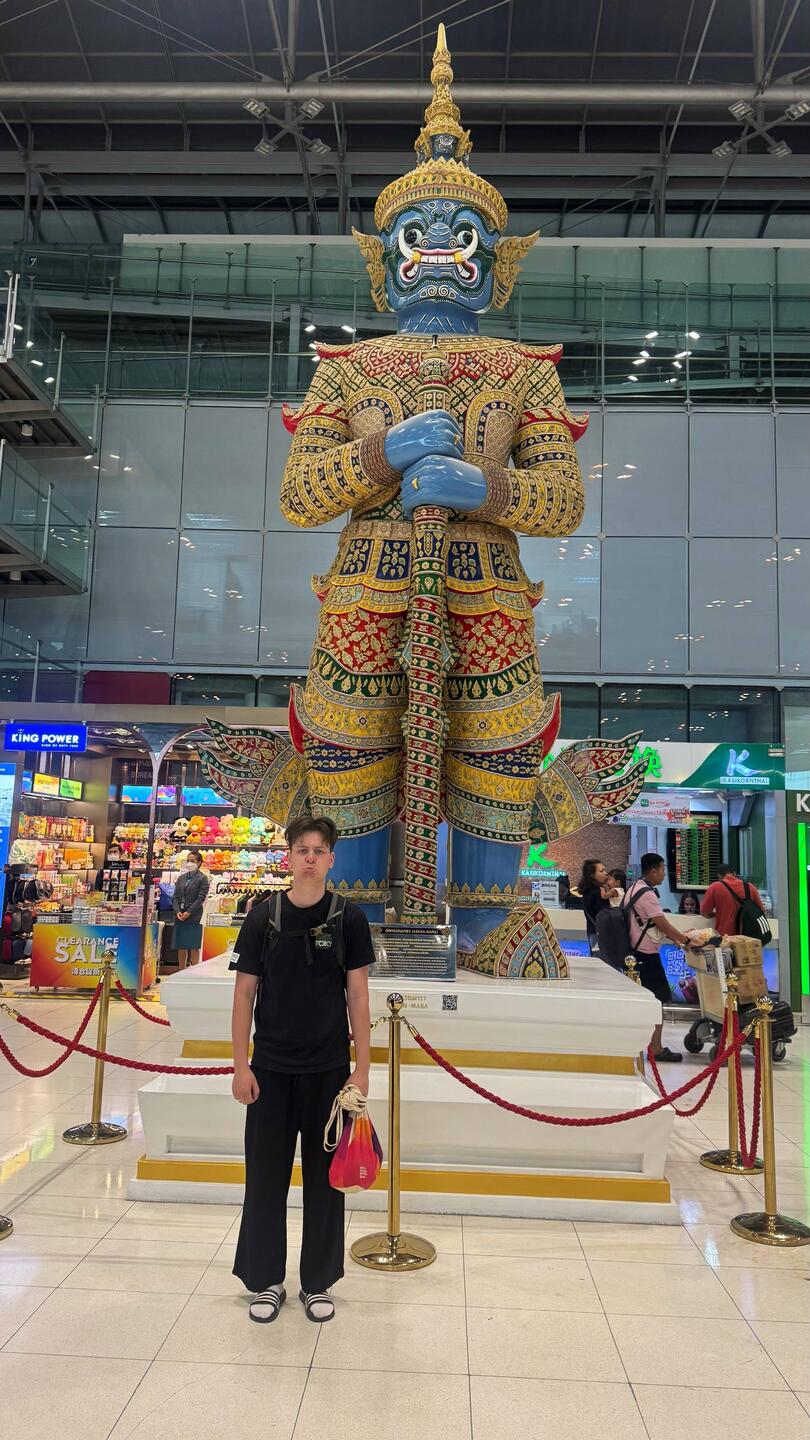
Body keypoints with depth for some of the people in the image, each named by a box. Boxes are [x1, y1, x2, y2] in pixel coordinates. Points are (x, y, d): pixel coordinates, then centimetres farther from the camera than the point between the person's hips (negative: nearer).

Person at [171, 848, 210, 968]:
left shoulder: (202, 878, 0)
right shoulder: (181, 878, 15)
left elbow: (201, 898, -8)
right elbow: (175, 897, 10)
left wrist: (188, 912, -15)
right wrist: (177, 911, -7)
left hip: (194, 917, -5)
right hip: (179, 917, 5)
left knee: (194, 948, -3)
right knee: (181, 948, 8)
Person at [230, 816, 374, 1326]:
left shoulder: (349, 918, -3)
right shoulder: (264, 917, -2)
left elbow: (358, 995, -1)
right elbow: (245, 992, 1)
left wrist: (362, 1067, -4)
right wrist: (241, 1065, -3)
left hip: (329, 1069, 0)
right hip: (271, 1068, 0)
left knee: (325, 1177, 10)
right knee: (266, 1175, 9)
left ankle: (319, 1282, 27)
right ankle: (266, 1281, 27)